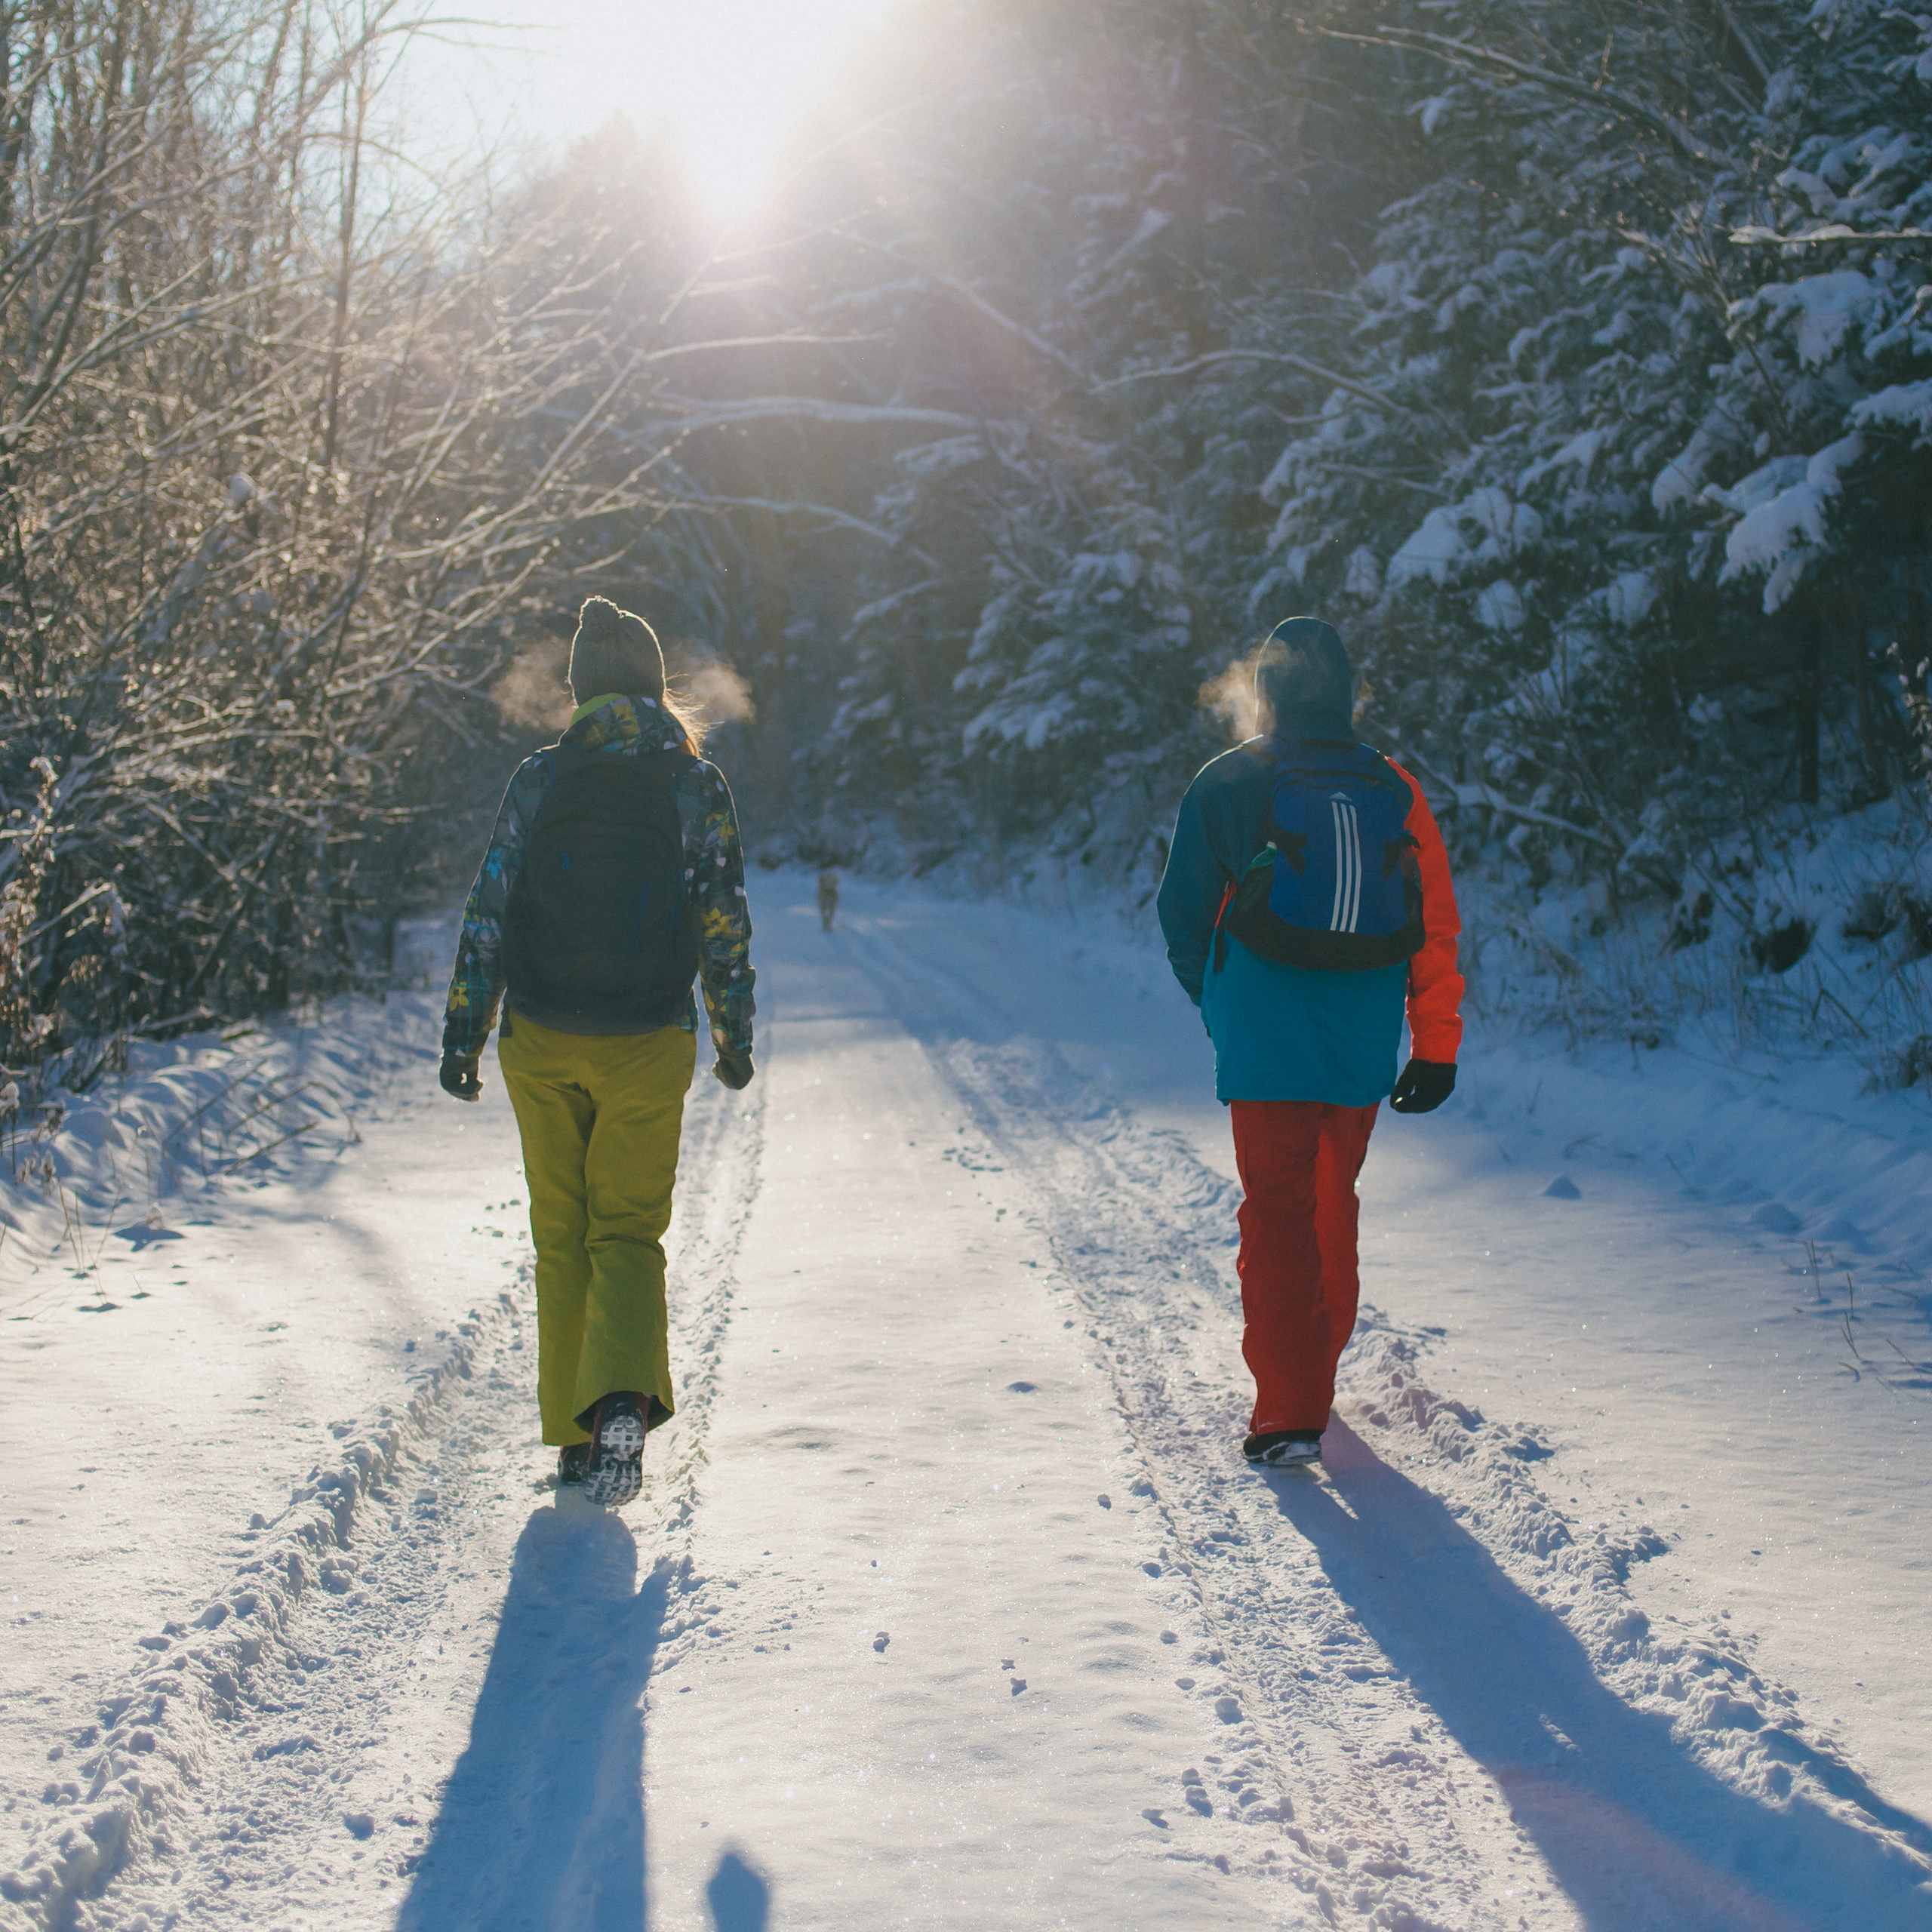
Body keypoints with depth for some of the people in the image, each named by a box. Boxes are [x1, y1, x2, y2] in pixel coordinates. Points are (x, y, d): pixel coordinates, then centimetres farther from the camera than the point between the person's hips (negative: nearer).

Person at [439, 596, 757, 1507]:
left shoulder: (538, 780, -1)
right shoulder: (697, 784, -2)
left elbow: (487, 913, -1)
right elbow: (724, 924, -1)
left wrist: (462, 1038, 5)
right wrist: (735, 1038, 11)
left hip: (542, 1044, 1)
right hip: (647, 1047, -1)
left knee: (561, 1237, 13)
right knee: (629, 1233, 8)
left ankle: (575, 1439, 16)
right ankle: (624, 1396, -18)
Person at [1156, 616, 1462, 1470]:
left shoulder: (1225, 784, -3)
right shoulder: (1394, 790, 4)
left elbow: (1184, 915, 4)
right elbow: (1438, 927, 1)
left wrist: (1216, 1002, 21)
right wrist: (1437, 1048, 4)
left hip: (1265, 1039, -3)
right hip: (1363, 1047, 3)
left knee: (1276, 1213, 0)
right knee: (1333, 1203, 20)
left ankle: (1289, 1412, -7)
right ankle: (1316, 1369, 34)